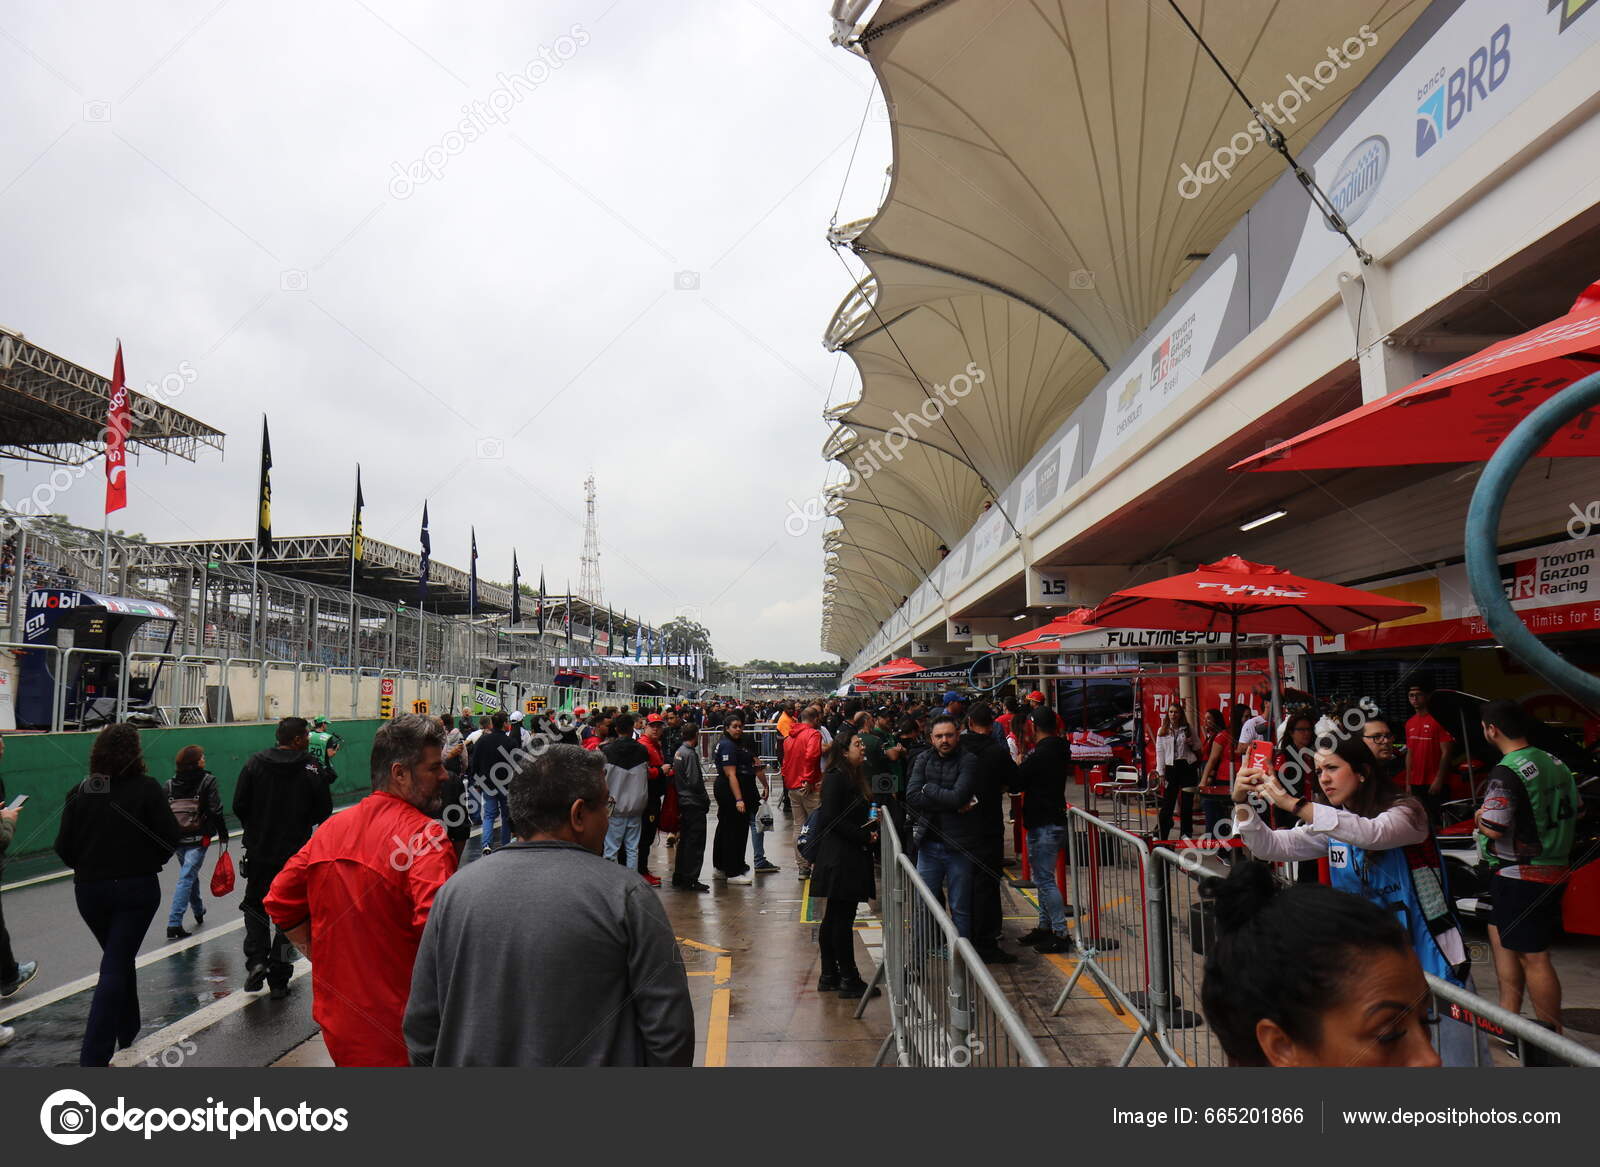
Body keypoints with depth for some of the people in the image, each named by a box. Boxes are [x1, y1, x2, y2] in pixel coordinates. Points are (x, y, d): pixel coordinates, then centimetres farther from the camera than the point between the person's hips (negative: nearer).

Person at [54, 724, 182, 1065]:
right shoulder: (147, 789, -12)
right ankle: (94, 1057, -6)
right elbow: (170, 838, -11)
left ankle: (127, 1031, 36)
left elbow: (64, 848, 1)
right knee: (116, 967, 0)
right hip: (136, 887, -4)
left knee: (118, 959, 23)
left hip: (89, 889, 4)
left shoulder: (79, 793, -3)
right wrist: (152, 859, 10)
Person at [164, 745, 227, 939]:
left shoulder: (170, 784, 7)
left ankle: (199, 912, 38)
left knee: (190, 874, 22)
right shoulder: (207, 781, -6)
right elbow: (215, 810, -9)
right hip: (198, 838, -5)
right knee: (187, 877, -6)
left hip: (177, 839, 5)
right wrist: (223, 834, 1)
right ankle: (174, 923, -13)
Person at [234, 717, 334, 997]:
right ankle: (278, 979, 12)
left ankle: (256, 961, 0)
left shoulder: (256, 763, -4)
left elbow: (239, 806, -4)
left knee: (255, 906, 19)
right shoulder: (312, 769, -10)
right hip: (297, 854, -1)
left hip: (259, 852, 2)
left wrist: (255, 828, 15)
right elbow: (324, 812, -7)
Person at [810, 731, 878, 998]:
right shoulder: (836, 778, -14)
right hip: (840, 858, -10)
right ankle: (849, 980, 2)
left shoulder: (854, 776, 16)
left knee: (833, 918, 14)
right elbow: (831, 818, -20)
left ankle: (829, 976, 22)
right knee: (842, 918, -4)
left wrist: (871, 827, 1)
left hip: (850, 857, 10)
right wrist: (864, 837, -16)